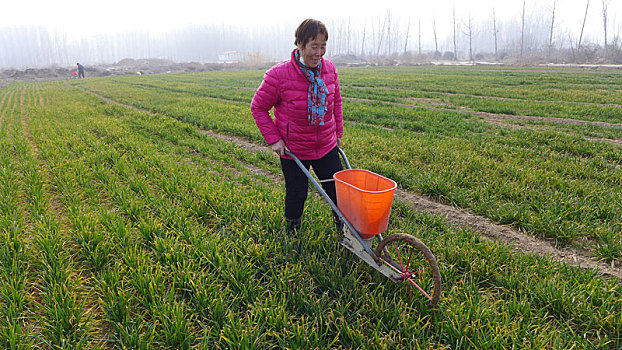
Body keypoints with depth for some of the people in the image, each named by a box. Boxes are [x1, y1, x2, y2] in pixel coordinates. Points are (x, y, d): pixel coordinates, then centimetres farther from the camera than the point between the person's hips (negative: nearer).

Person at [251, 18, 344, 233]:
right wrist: (274, 139, -12)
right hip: (293, 150, -3)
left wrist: (338, 132, 14)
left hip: (327, 145, 4)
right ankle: (293, 231, 36)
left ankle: (343, 227, 35)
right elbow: (258, 107, -7)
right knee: (296, 194, 9)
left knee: (337, 188, 11)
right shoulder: (279, 75, -18)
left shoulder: (329, 69, -4)